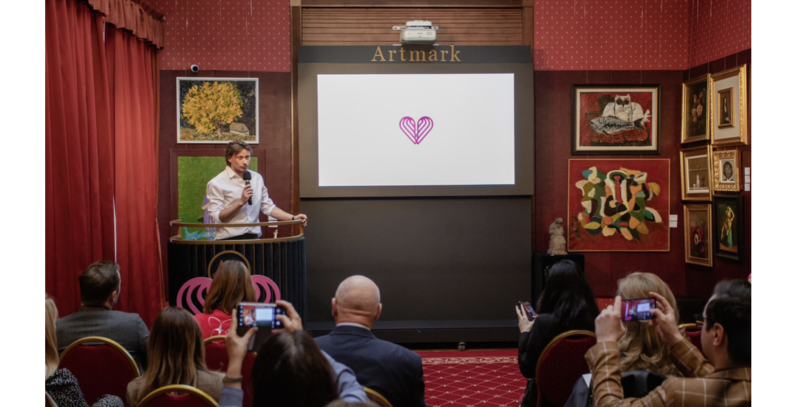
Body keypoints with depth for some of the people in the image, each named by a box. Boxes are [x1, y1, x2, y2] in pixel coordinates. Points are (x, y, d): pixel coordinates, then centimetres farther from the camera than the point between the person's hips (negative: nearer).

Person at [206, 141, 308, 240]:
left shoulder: (257, 178, 11)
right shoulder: (216, 184, -4)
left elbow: (268, 207, 16)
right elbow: (217, 217, -9)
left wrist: (293, 218, 4)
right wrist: (241, 202, -17)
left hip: (253, 237, 4)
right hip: (228, 240, -4)